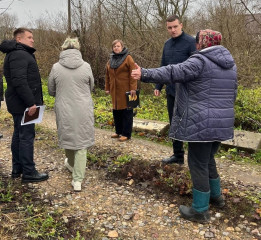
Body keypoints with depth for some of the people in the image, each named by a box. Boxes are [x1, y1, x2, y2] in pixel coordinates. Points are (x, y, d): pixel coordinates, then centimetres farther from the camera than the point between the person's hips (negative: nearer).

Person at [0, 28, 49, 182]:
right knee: (27, 136, -6)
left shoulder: (23, 54, 19)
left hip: (19, 104, 11)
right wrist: (31, 103, -25)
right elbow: (19, 81, -25)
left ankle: (17, 168, 27)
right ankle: (28, 173, 2)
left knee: (19, 135, 15)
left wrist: (32, 101, 17)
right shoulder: (19, 55, -15)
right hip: (23, 104, -11)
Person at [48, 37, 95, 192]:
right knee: (81, 141, 5)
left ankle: (71, 164, 45)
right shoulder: (86, 66, -6)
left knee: (67, 137, 22)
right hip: (83, 110, -1)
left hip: (64, 110, 1)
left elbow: (51, 91, 6)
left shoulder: (56, 67, -6)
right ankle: (78, 180, 4)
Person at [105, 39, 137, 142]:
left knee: (126, 112, -1)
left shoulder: (128, 58, -5)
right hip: (115, 90, 6)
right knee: (116, 111, 11)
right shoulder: (110, 60, 15)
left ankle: (126, 134, 7)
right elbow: (107, 76, 18)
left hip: (125, 90, -6)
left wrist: (133, 88, -18)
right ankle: (118, 131, 24)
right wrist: (107, 88, 14)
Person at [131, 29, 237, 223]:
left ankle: (200, 210, 10)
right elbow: (233, 93, 21)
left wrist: (145, 74, -15)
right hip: (222, 122, 9)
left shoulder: (200, 61, -11)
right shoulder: (230, 64, 14)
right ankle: (216, 196, 38)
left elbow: (173, 73, -19)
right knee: (208, 159, 24)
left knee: (198, 163, 1)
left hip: (202, 123, -8)